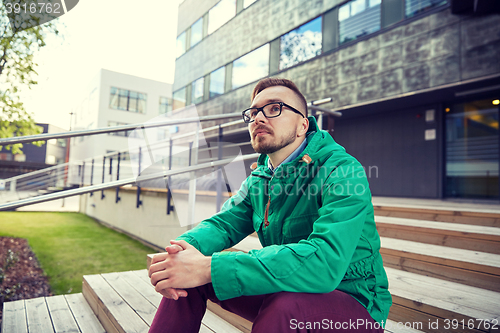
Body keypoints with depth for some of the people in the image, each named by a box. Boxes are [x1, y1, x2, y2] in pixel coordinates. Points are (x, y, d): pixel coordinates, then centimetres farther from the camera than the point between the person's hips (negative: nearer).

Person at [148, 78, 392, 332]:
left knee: (286, 304, -38)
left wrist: (209, 268, -38)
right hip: (283, 291, 6)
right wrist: (182, 248, -25)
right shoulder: (259, 179, 3)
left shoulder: (343, 172, -22)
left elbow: (323, 262, -35)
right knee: (186, 277, -9)